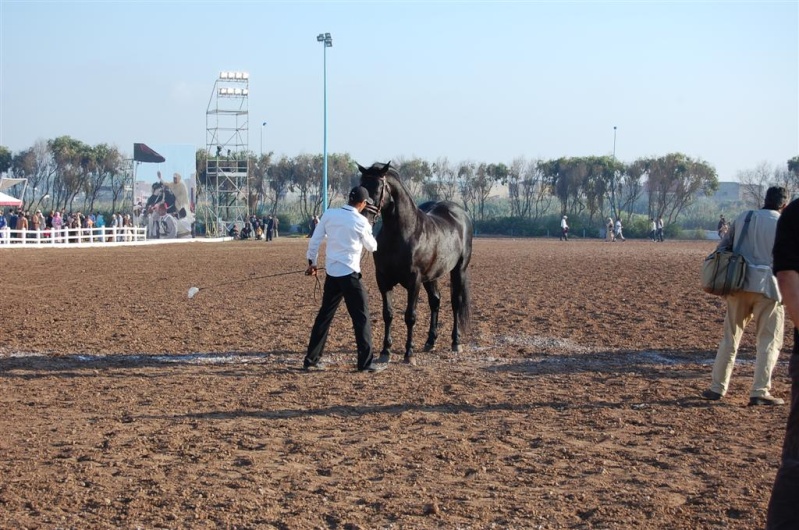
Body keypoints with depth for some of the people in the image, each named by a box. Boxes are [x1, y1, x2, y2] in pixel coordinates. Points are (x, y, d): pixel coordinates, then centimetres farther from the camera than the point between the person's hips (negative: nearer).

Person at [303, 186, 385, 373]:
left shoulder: (329, 215, 1)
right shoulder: (360, 221, -10)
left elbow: (314, 241, 5)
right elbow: (372, 247, 5)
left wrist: (312, 263, 18)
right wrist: (368, 231, 23)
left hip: (331, 273, 5)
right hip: (350, 274, -5)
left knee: (324, 315, 15)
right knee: (361, 316, 3)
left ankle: (311, 359, 18)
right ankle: (366, 361, 2)